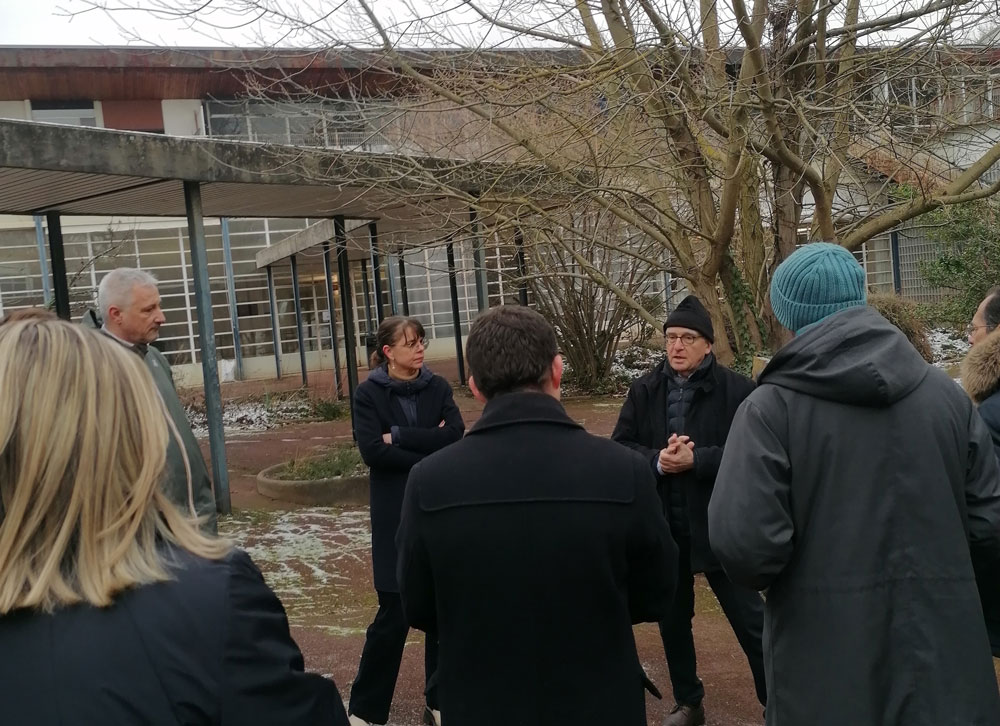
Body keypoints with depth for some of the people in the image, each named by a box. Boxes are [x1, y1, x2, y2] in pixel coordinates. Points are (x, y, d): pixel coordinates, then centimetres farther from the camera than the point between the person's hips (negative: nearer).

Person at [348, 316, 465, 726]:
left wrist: (399, 435, -13)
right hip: (396, 517, -3)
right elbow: (372, 451, -15)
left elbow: (455, 437, -9)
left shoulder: (437, 388, 5)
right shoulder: (369, 394, -3)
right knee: (394, 614, -2)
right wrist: (431, 456, -12)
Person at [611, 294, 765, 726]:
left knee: (750, 619, 6)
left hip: (718, 524, -4)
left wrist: (696, 459, -23)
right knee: (672, 618, 18)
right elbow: (620, 446, 0)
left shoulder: (736, 389, -9)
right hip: (663, 525, 4)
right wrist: (656, 460, -19)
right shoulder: (645, 390, 2)